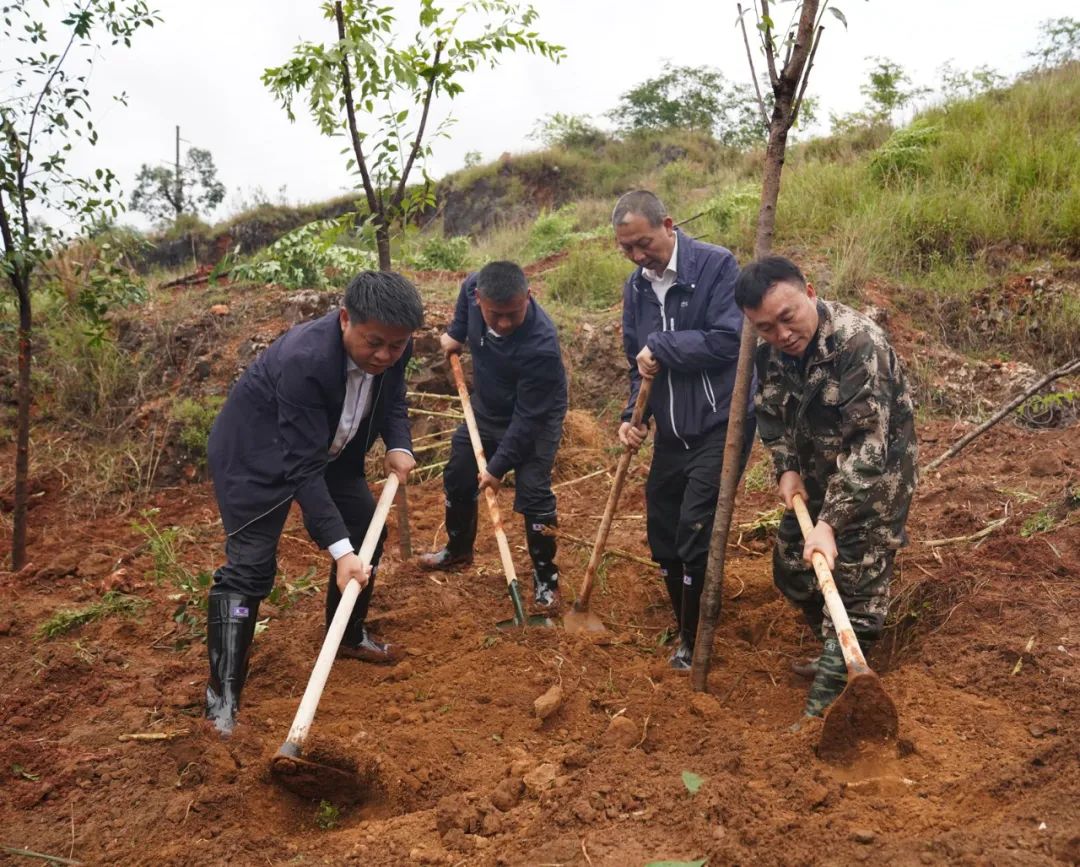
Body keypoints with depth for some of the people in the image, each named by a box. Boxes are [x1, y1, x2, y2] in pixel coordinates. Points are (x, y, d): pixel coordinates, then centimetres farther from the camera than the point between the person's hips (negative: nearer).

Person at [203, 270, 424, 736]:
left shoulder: (393, 346, -18)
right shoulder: (304, 360, -39)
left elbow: (392, 397, 5)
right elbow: (303, 467, -37)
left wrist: (398, 446, -15)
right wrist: (340, 550, -40)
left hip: (329, 448, 8)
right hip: (256, 454, -8)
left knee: (367, 535, 13)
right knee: (250, 568, -13)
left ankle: (348, 636, 36)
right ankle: (222, 696, -5)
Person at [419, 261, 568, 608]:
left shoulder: (541, 344, -39)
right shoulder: (473, 287, -24)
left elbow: (527, 417, -31)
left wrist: (498, 466, -26)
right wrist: (456, 333, 5)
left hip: (535, 421, -7)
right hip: (486, 410, 7)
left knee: (533, 495, -12)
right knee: (457, 478, 17)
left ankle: (546, 577, 8)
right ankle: (458, 549, 41)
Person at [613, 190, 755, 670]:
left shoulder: (716, 265, -13)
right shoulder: (636, 287, 7)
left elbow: (729, 340, -23)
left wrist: (660, 347, -17)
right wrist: (633, 414, 0)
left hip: (720, 425, -7)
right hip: (671, 430, 7)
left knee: (695, 534, -9)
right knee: (662, 533, 12)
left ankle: (694, 644, 10)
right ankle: (683, 627, 32)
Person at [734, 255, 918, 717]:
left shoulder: (859, 343, -31)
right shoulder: (770, 350, -9)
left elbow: (868, 446, -33)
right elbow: (769, 413, 8)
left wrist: (830, 523, -35)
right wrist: (786, 469, -8)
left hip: (874, 481, -7)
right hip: (815, 477, 8)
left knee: (856, 586, -5)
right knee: (791, 567, 18)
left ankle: (831, 694, 7)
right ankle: (833, 652, 41)